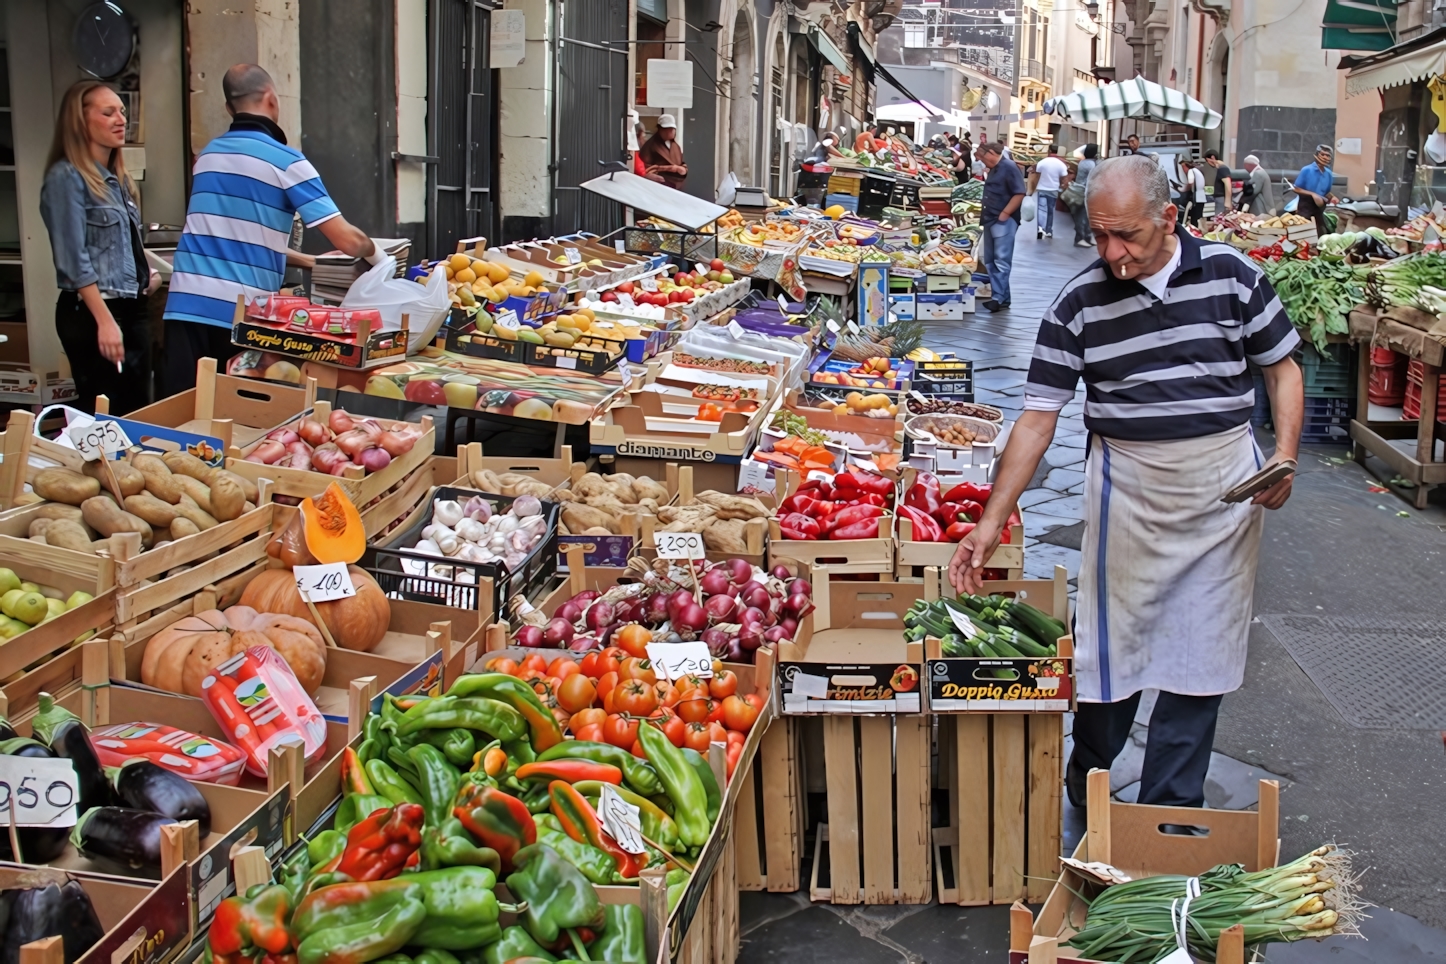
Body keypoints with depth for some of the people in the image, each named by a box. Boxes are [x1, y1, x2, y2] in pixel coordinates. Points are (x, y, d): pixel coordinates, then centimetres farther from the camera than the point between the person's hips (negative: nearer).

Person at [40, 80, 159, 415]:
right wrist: (105, 321, -22)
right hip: (92, 313, -8)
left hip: (133, 310, 8)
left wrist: (147, 274, 7)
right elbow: (74, 260, -17)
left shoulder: (118, 178, 15)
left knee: (137, 411, 10)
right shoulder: (66, 177, -10)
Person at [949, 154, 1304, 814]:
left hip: (1227, 485, 1)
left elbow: (1282, 367, 7)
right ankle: (1087, 783, 28)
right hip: (1128, 486, -1)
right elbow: (1037, 417, -6)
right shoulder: (1079, 304, -6)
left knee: (1202, 650, 6)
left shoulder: (1230, 274, -3)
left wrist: (1285, 456, -9)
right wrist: (991, 522, -12)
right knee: (1114, 641, 4)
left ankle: (1170, 813, 18)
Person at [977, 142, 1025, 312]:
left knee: (1001, 261, -11)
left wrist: (1004, 215, -18)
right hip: (991, 221, 10)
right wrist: (984, 214, 16)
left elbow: (1019, 194, -18)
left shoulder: (1009, 167, -11)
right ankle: (998, 295, 12)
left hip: (1003, 221, -10)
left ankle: (999, 298, -14)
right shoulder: (994, 169, 17)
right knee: (990, 260, 9)